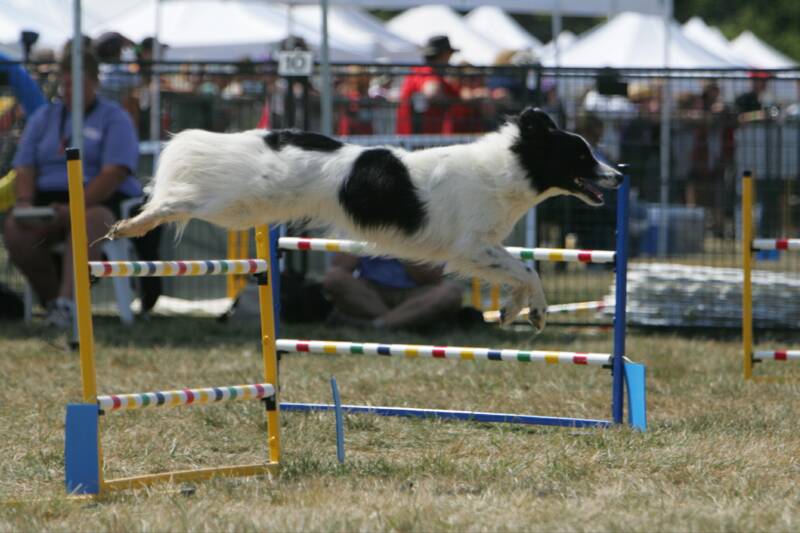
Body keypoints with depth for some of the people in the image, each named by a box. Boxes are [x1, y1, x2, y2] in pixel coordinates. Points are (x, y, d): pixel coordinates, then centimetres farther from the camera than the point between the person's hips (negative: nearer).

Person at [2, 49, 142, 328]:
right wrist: (24, 203, -11)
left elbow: (114, 173, -11)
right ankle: (51, 297, -14)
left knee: (88, 222, -41)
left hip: (102, 203, -4)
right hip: (48, 201, 4)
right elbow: (25, 168, 12)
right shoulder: (44, 117, 18)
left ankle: (66, 304, -55)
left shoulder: (115, 119, 2)